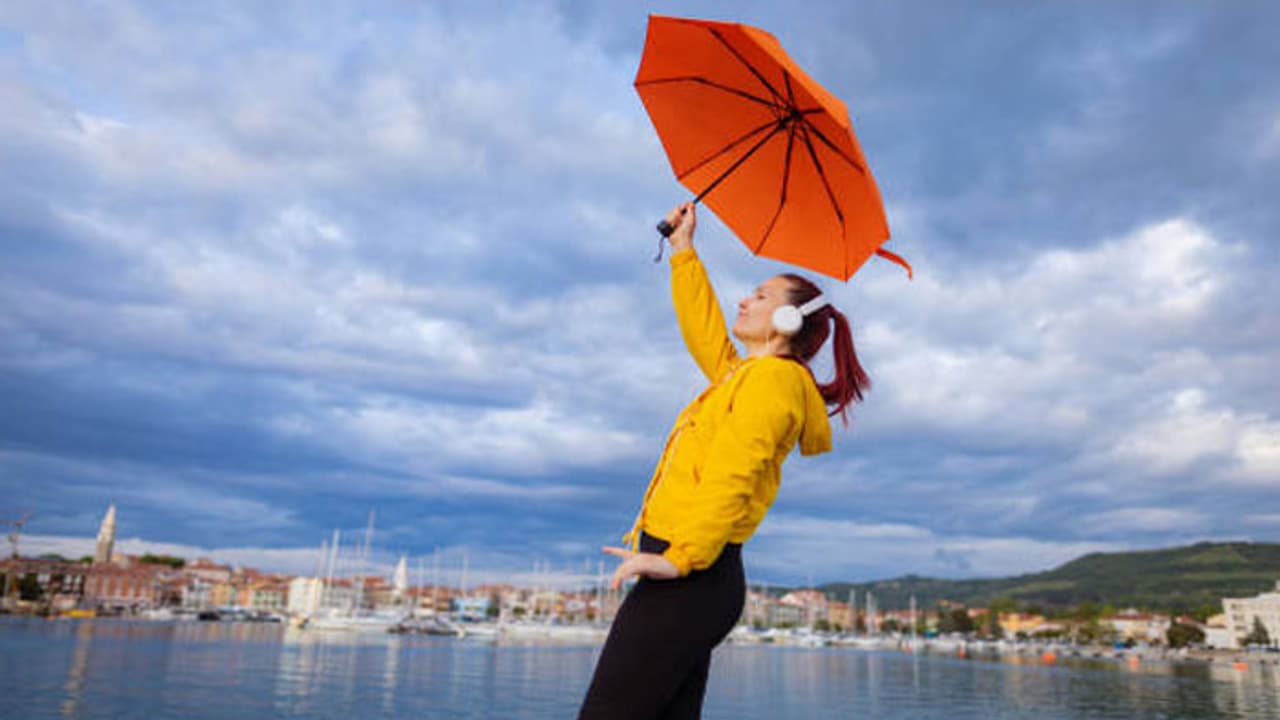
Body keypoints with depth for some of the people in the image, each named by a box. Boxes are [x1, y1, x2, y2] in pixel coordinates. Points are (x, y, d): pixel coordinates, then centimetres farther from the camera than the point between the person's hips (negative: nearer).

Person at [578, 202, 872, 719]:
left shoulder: (772, 376, -7)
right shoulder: (742, 375, 22)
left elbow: (733, 474, -20)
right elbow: (701, 326, 36)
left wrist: (682, 557, -26)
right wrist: (684, 249, 41)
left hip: (691, 579, -10)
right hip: (698, 583, 10)